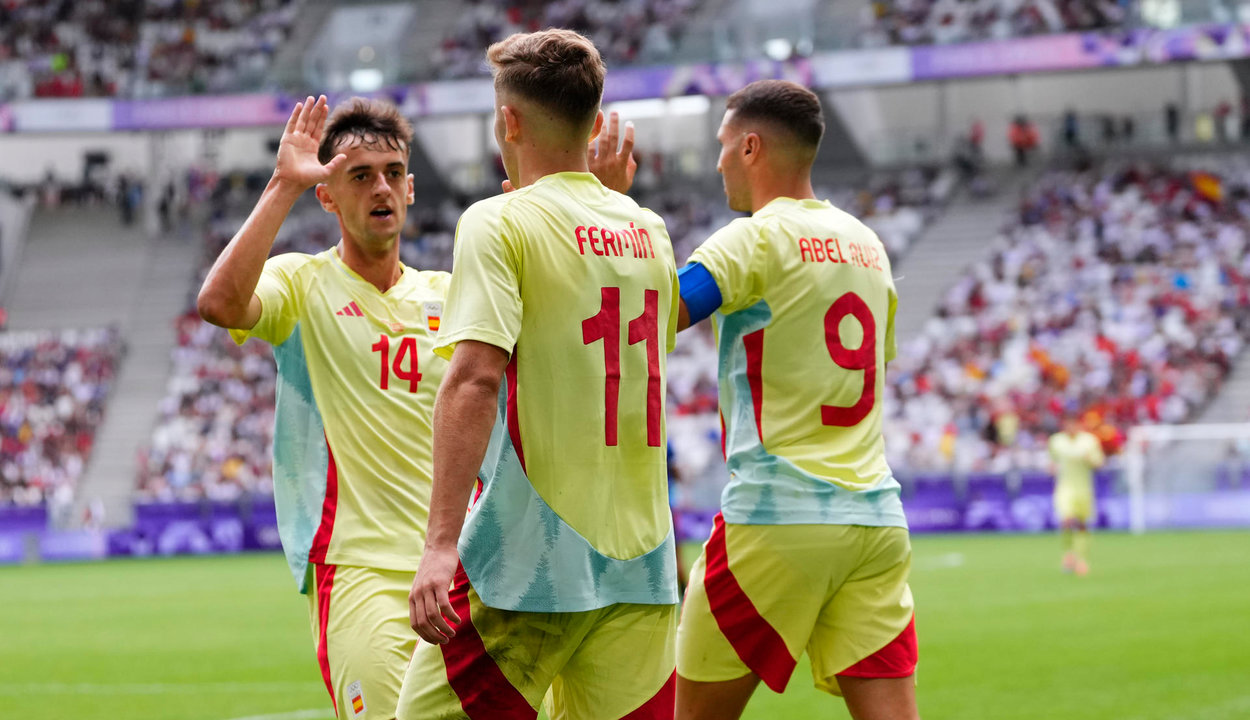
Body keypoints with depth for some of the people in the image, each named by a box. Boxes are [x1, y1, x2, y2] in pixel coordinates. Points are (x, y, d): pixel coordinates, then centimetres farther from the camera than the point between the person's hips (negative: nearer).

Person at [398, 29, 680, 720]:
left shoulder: (498, 222, -6)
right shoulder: (650, 231, 12)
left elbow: (475, 378, -18)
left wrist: (441, 543, -23)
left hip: (528, 560, -6)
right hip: (641, 566, 6)